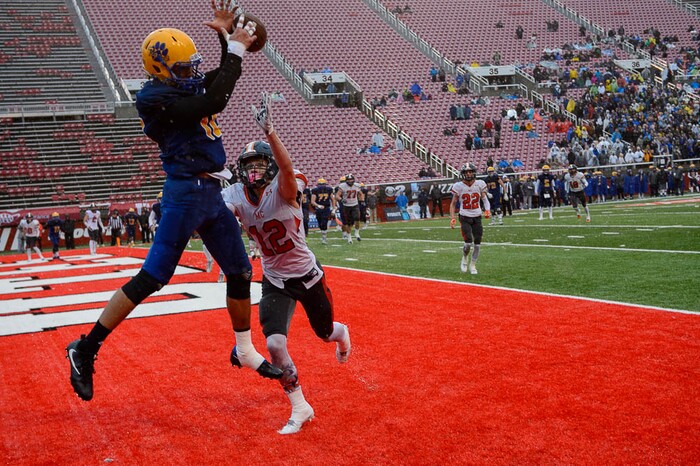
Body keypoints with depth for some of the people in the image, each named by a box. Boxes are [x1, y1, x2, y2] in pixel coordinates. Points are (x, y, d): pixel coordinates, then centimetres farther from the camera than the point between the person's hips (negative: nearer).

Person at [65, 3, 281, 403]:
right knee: (153, 277, -8)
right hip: (186, 193, -9)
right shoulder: (155, 98, -13)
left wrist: (226, 35, 13)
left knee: (240, 272, 14)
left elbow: (220, 79, 28)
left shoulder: (181, 88, 13)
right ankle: (86, 348, 2)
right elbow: (214, 101, -22)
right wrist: (235, 47, -14)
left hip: (212, 195, 9)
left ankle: (245, 351, 31)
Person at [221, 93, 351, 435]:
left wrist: (269, 132, -60)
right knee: (275, 345, -14)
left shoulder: (283, 190, -23)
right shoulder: (235, 196, -10)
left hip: (307, 275, -2)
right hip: (274, 282, 3)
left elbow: (287, 169, -46)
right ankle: (300, 408, 6)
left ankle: (341, 333, 60)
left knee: (325, 333, 18)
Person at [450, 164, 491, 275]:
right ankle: (465, 258, 18)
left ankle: (472, 265, 21)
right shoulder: (458, 186, -6)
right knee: (468, 243, -14)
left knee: (477, 244, 2)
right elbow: (453, 203, 1)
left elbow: (485, 199, 4)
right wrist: (452, 218, -9)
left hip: (477, 217, 3)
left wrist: (487, 210, -15)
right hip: (465, 218, -2)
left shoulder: (480, 184, -2)